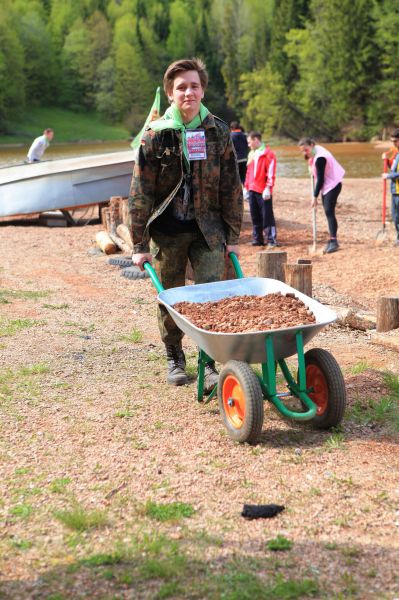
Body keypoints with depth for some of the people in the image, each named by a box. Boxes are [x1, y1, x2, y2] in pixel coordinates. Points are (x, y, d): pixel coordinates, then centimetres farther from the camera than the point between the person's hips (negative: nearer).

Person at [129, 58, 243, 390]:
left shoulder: (219, 132, 1)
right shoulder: (156, 135, -5)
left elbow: (231, 188, 6)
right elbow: (140, 192, -4)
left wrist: (233, 236, 4)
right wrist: (139, 244, -6)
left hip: (208, 229, 1)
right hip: (168, 231, -1)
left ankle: (211, 363, 4)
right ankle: (175, 357, 28)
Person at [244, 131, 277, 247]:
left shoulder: (268, 154, -7)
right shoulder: (252, 154, 17)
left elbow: (271, 173, -13)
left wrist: (268, 188, -18)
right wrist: (246, 187, 17)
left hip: (263, 191, -8)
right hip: (252, 190, 8)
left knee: (267, 216, -5)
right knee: (255, 216, 9)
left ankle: (271, 239, -3)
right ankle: (257, 239, 15)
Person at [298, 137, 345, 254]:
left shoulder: (320, 159, -26)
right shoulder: (317, 150, 3)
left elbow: (320, 179, -22)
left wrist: (315, 196, -16)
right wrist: (308, 157, 4)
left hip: (333, 185, -10)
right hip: (326, 186, 10)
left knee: (329, 212, -16)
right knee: (328, 212, 8)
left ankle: (334, 241, -17)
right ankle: (332, 240, 12)